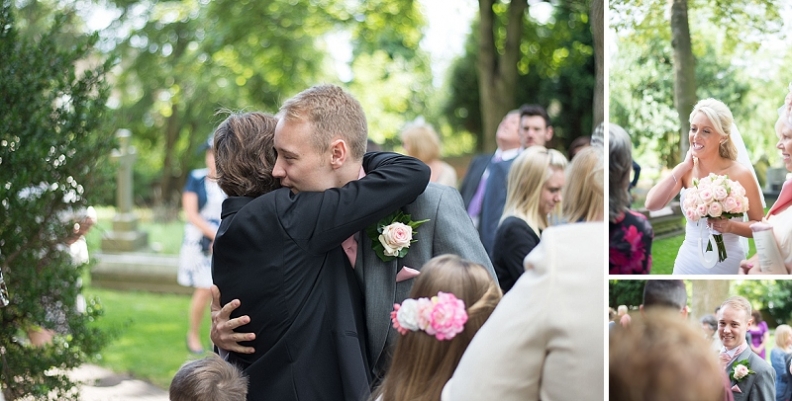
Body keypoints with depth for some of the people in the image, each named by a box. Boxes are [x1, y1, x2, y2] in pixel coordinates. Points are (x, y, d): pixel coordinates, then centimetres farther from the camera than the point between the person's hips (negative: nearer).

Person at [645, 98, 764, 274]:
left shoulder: (740, 174, -12)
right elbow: (651, 204, -13)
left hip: (725, 266, -4)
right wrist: (683, 166, -13)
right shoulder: (687, 171, -1)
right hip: (686, 262, 4)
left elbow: (759, 226, -5)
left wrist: (731, 226, -24)